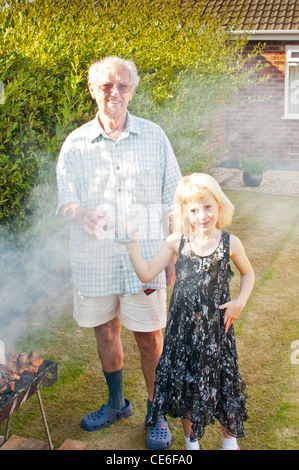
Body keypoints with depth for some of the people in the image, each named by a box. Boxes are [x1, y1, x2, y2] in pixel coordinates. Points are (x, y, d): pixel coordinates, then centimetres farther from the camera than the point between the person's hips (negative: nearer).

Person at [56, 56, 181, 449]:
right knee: (105, 332, 15)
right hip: (94, 258, 2)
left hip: (144, 258, -2)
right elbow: (66, 199, 2)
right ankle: (116, 403, 37)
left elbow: (172, 199, 5)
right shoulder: (75, 144, 4)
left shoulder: (154, 136, 2)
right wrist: (82, 213, -22)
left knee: (150, 339, 2)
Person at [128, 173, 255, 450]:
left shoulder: (230, 243, -6)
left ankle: (230, 440, 36)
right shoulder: (177, 242, -5)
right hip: (182, 327, 1)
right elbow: (146, 274, -7)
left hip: (216, 326, -1)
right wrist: (132, 244, -17)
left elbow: (248, 273, 12)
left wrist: (240, 301, -3)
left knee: (221, 383, 9)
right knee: (184, 384, 12)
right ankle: (191, 442, 36)